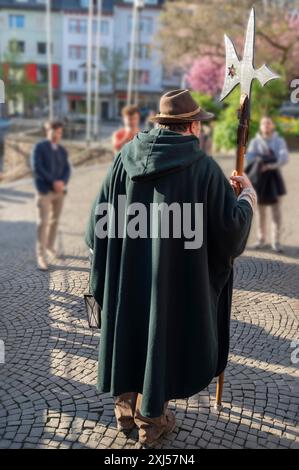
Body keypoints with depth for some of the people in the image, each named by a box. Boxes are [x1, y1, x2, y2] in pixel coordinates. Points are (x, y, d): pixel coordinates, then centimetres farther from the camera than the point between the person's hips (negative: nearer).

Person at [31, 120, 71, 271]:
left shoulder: (62, 150, 13)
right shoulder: (39, 147, -2)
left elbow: (67, 170, 6)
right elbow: (36, 168, -12)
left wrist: (62, 183, -15)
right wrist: (53, 182, -18)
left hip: (60, 191, 5)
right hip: (45, 190, -5)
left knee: (55, 220, 11)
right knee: (43, 222, -8)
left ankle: (50, 246, 28)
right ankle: (41, 256, -6)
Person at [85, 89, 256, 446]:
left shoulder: (125, 156, -4)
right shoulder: (203, 167, -15)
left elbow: (100, 213, 1)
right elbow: (231, 225, -12)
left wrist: (106, 254, 18)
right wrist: (248, 196, 8)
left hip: (125, 271, 4)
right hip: (176, 278, -4)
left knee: (129, 331, 21)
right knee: (164, 335, 14)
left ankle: (126, 410, 37)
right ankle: (151, 421, 30)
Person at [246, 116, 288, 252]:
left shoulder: (279, 141, 4)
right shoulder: (255, 141, 7)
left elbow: (284, 157, -10)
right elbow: (249, 157, -6)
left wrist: (272, 165, -27)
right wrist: (258, 165, -26)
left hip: (274, 177, -1)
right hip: (259, 178, 1)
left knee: (276, 211, -4)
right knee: (260, 210, 5)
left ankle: (276, 241, 0)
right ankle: (261, 239, 16)